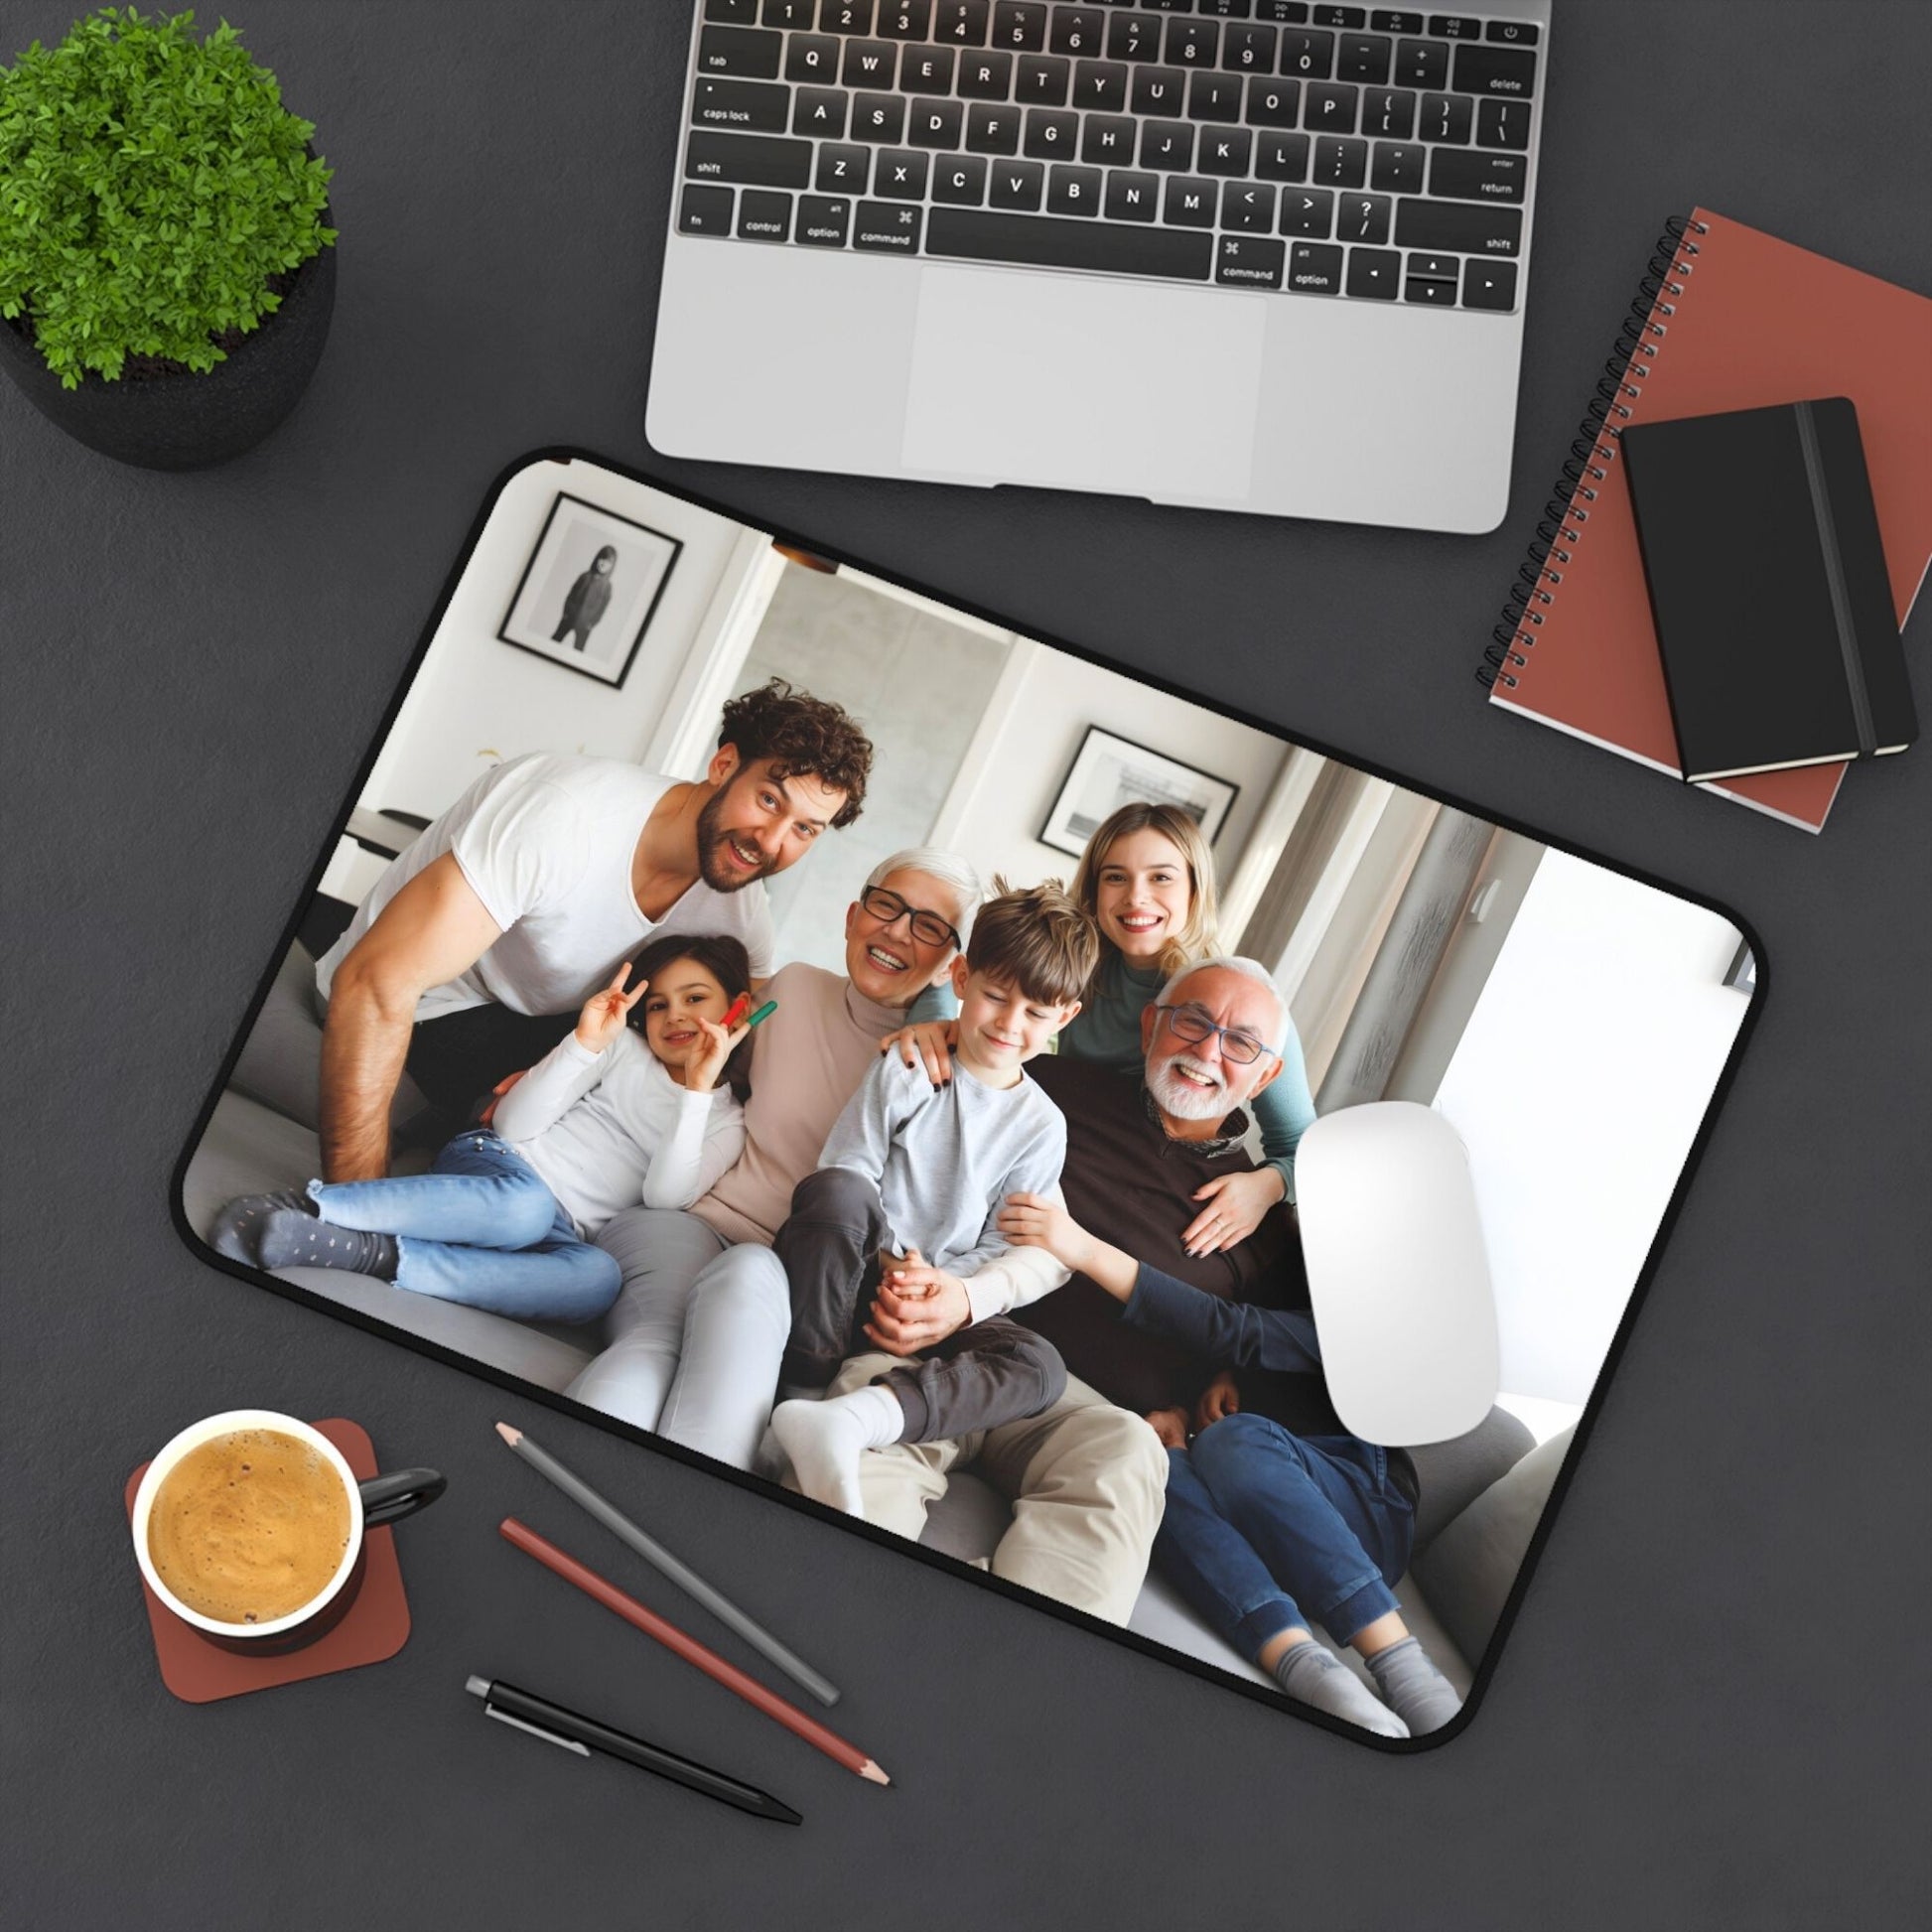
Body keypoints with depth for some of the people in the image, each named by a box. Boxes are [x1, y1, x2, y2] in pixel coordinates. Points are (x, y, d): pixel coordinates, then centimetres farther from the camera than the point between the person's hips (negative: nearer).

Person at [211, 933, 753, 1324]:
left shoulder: (724, 1122, 15)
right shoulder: (623, 1046, 13)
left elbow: (663, 1198, -5)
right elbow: (514, 1125, 2)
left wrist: (698, 1088, -10)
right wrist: (585, 1042, -10)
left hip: (558, 1232, 1)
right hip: (498, 1164, -1)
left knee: (597, 1277, -37)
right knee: (524, 1205, -39)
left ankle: (374, 1256, -44)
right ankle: (301, 1205, -43)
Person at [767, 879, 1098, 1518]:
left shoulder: (1041, 1125, 6)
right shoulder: (906, 1069, 1)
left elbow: (1003, 1248, 3)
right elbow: (844, 1171, -5)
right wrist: (890, 1265, -20)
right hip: (853, 1274, -2)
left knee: (1040, 1367, -27)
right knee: (832, 1190, -35)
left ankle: (851, 1418, -47)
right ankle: (811, 1376, -26)